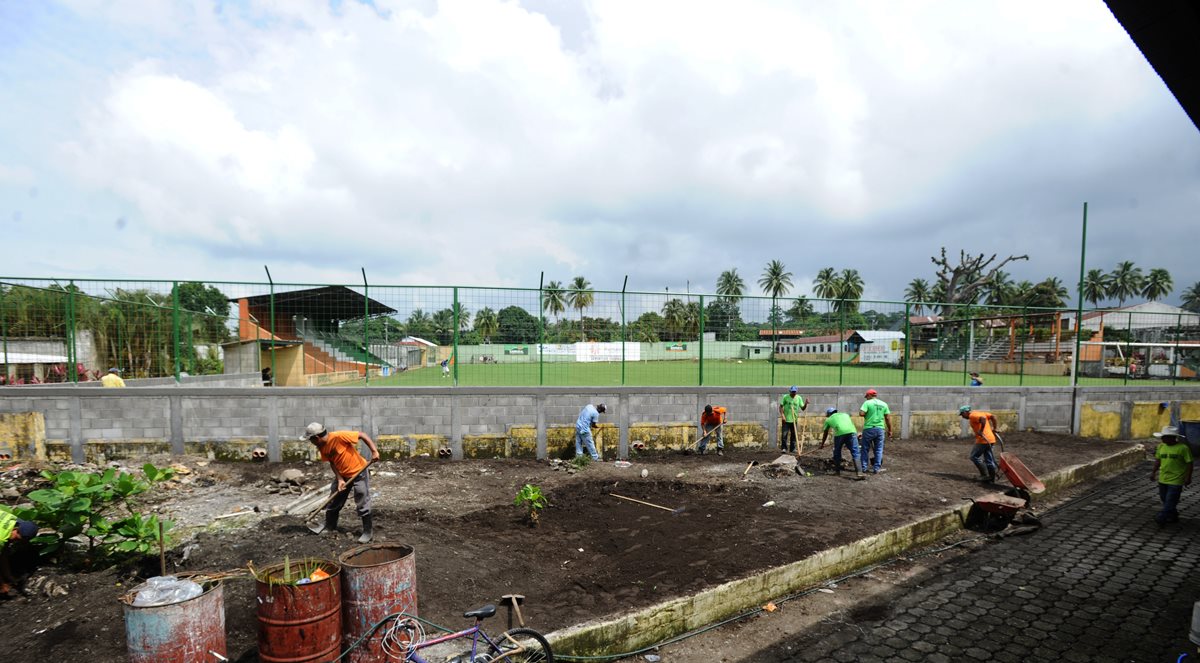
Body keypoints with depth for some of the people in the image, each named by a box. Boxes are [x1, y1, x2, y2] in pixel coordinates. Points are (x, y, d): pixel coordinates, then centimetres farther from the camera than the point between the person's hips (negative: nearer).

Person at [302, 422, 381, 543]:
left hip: (358, 473, -7)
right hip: (342, 475, 7)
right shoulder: (322, 447, -4)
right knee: (333, 501, 16)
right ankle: (330, 526, 37)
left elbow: (362, 435, -26)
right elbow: (332, 463, -1)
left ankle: (368, 532, 8)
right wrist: (340, 479, -13)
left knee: (362, 504, -3)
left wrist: (374, 451, -33)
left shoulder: (339, 436, -28)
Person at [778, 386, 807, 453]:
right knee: (784, 434, -5)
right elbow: (781, 406, -3)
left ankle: (792, 449, 18)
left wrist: (806, 404, -15)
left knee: (794, 435, 8)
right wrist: (782, 415, -14)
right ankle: (784, 448, 5)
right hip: (786, 419, -3)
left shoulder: (799, 398, 3)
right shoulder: (785, 397, -5)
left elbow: (803, 408, 4)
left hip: (794, 420, 3)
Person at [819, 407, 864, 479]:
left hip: (839, 433, -2)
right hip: (851, 432, 2)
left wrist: (822, 444, 57)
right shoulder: (845, 414, 37)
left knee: (837, 452, 21)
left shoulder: (829, 419, 30)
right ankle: (859, 473, -12)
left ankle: (837, 470, 28)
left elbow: (825, 434, 41)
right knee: (855, 453, 1)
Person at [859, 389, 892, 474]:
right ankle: (877, 468, 9)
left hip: (869, 429, -3)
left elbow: (861, 413, -18)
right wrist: (890, 430, 12)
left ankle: (863, 468, 10)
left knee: (865, 449, 8)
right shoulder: (884, 404, 8)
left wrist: (866, 414, 5)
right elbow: (888, 418, 7)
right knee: (878, 450, 10)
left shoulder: (867, 403, -5)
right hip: (880, 429, 3)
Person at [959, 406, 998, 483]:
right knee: (989, 460, 11)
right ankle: (991, 479, 13)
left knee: (974, 456, 5)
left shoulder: (972, 416, -9)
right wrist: (994, 429, 15)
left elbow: (983, 419, -27)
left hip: (983, 440, -9)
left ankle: (985, 474, 3)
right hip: (991, 439, 9)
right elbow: (993, 417, 14)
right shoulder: (979, 413, 18)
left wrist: (981, 431, -21)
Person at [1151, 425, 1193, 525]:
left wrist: (1188, 477, -11)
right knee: (1164, 499, 14)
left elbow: (1189, 463, -9)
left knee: (1171, 500, -6)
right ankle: (1173, 516, 28)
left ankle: (1162, 517, -6)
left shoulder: (1183, 448, -12)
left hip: (1176, 480, -6)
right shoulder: (1161, 446, 4)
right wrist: (1154, 472, 11)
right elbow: (1158, 460, 13)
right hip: (1163, 478, 6)